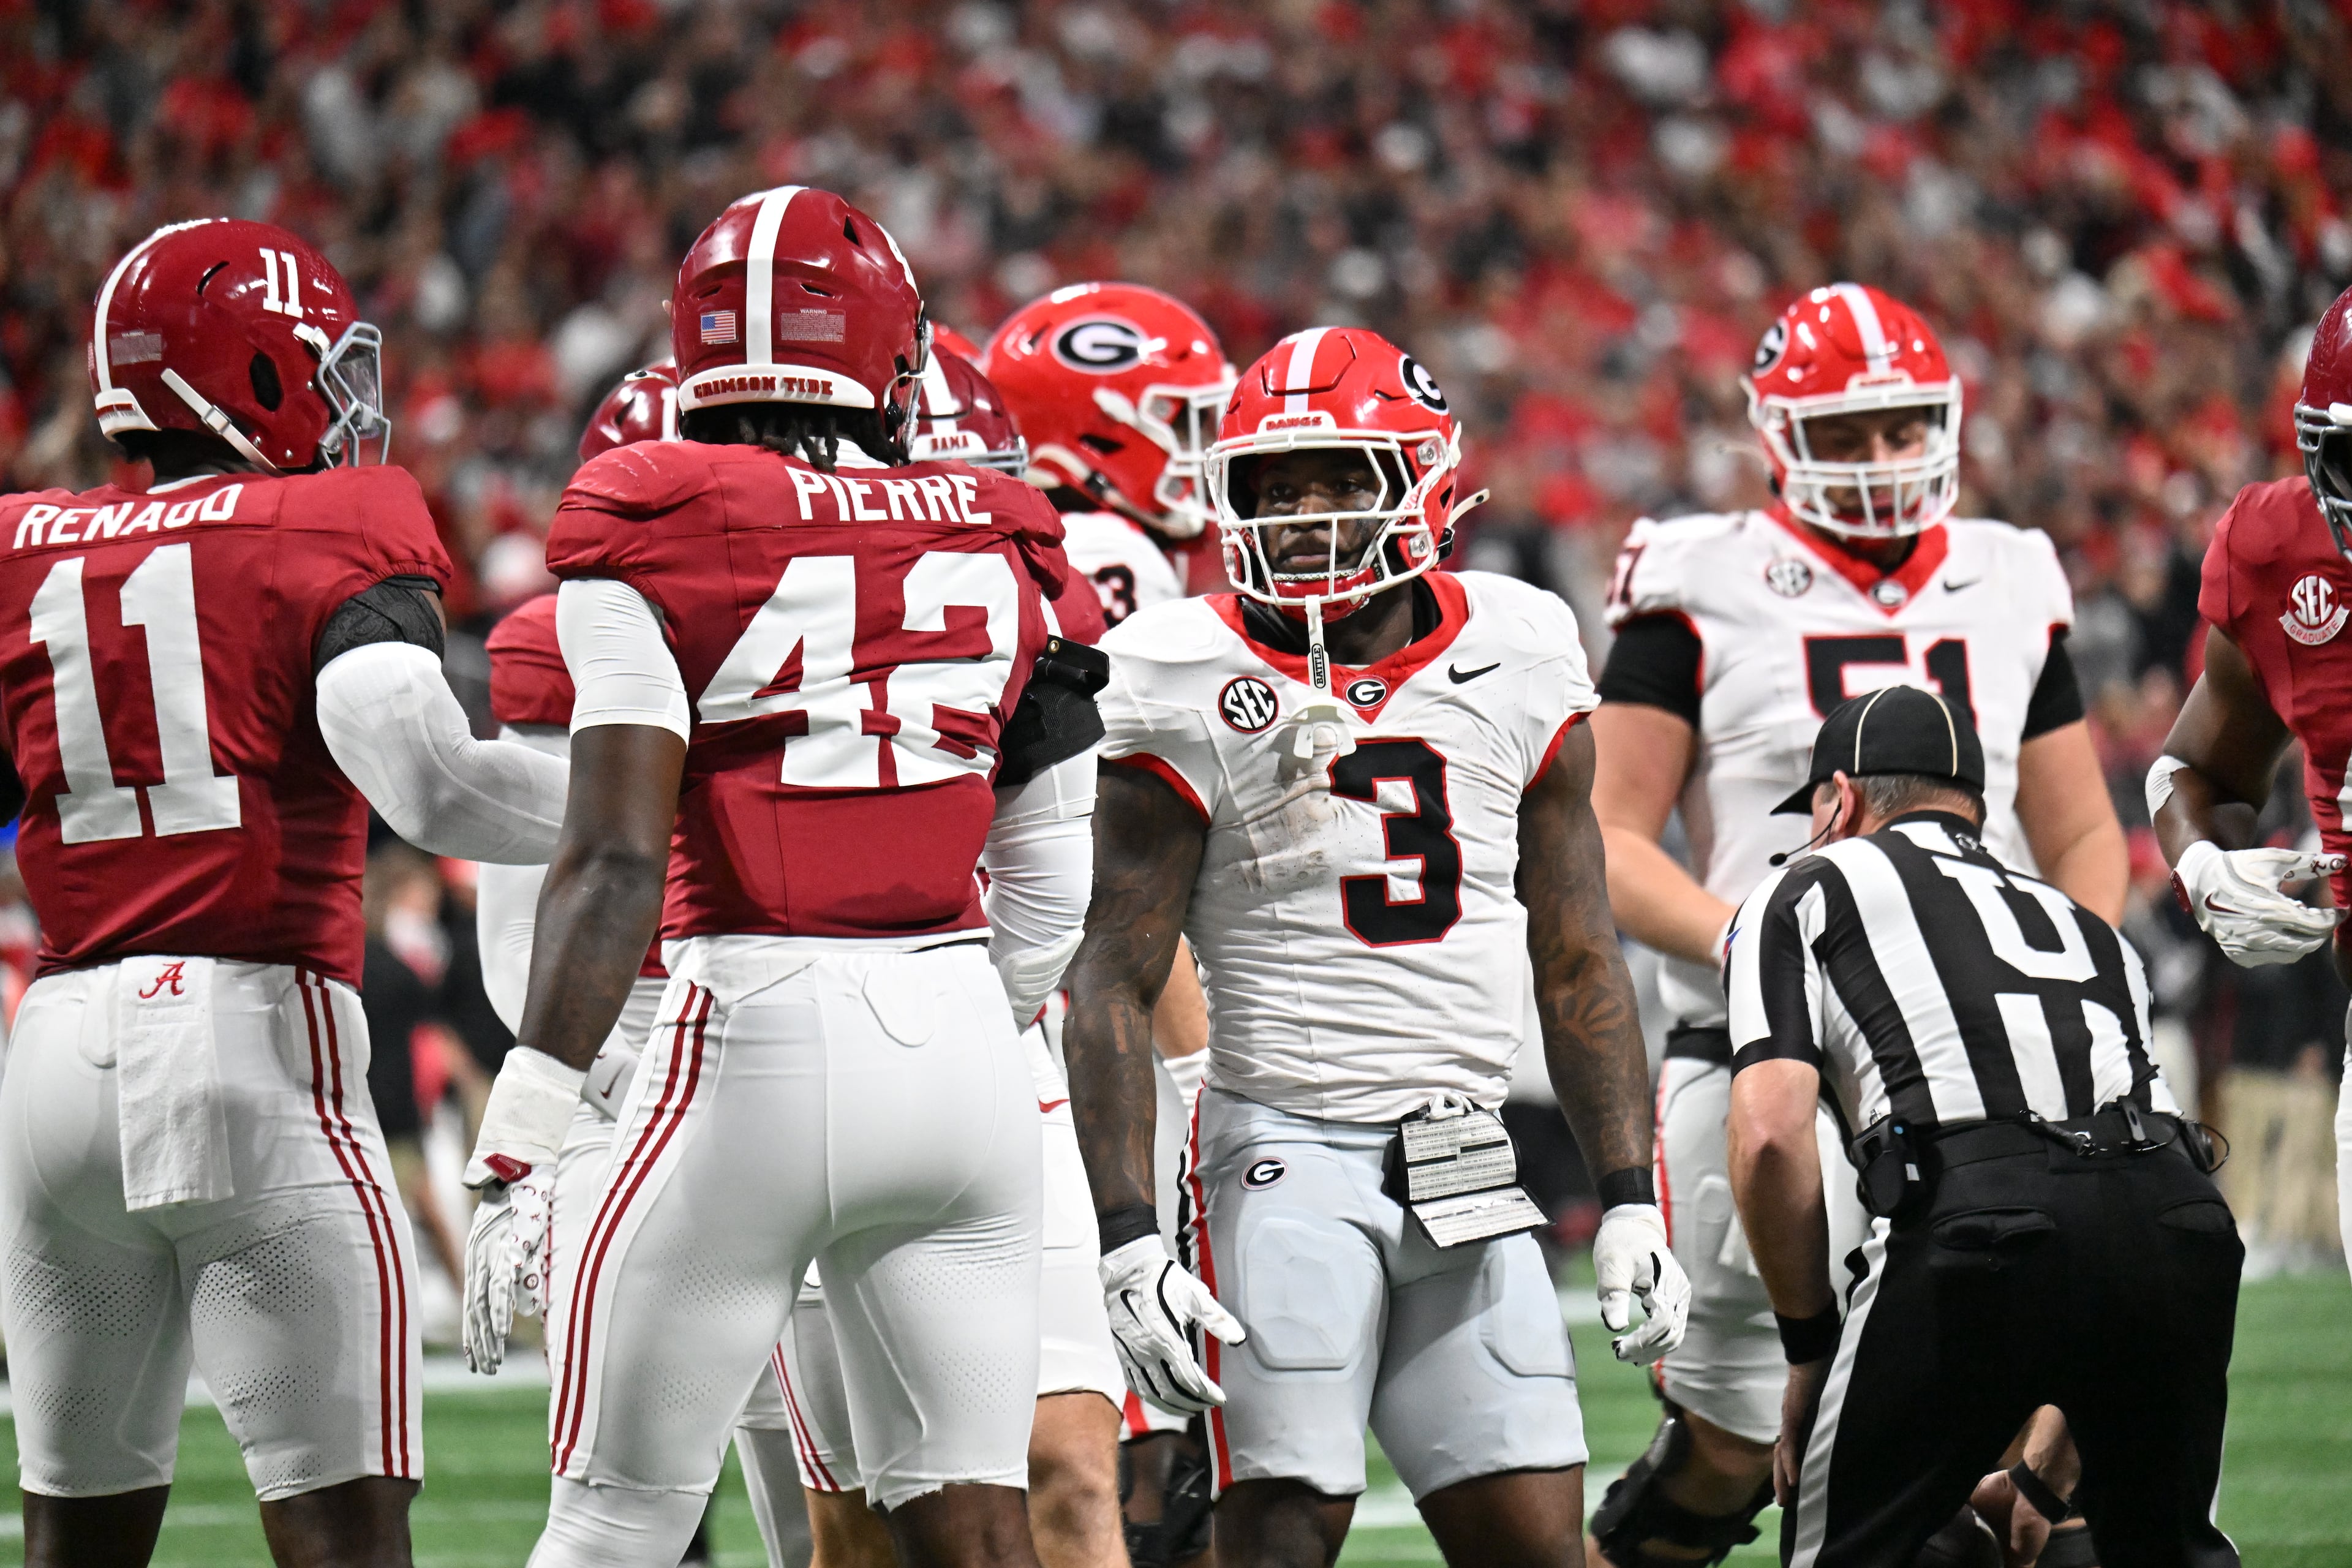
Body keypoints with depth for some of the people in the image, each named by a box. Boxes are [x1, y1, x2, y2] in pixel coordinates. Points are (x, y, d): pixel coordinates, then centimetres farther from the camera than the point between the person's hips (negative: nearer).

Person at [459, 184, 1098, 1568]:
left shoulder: (652, 534, -5)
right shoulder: (1002, 547, 10)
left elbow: (618, 860, -12)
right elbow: (1056, 879, 13)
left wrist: (522, 1143, -12)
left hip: (758, 1043, -4)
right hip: (961, 1045, 4)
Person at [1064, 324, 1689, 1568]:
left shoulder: (1515, 662, 8)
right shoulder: (1195, 689, -4)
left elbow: (1577, 964, 14)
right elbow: (1113, 986, -3)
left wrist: (1628, 1201, 8)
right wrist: (1128, 1243, -12)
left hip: (1467, 1170, 4)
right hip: (1288, 1149, -4)